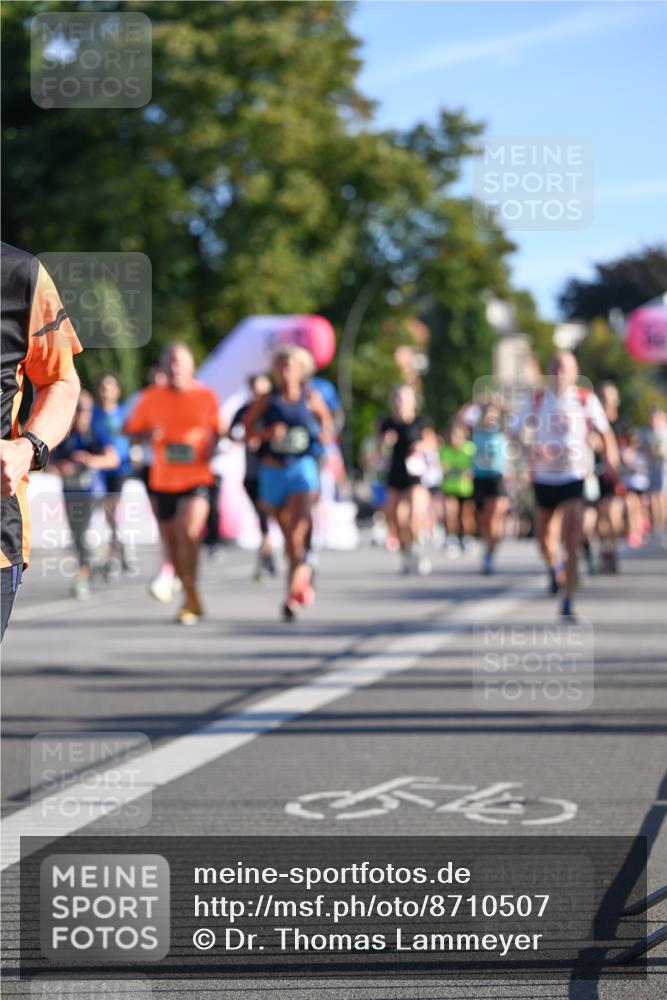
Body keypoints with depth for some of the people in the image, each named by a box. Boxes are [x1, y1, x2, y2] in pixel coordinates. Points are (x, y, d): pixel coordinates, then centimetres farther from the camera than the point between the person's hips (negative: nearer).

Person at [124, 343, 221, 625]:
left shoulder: (206, 396, 1)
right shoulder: (150, 398, 4)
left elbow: (216, 429, 14)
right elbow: (131, 429, 12)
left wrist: (212, 444, -7)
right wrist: (148, 433, -10)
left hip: (196, 477, -3)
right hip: (163, 480, 3)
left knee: (189, 533, -22)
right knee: (171, 540, 8)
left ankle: (191, 597, -11)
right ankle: (191, 599, 25)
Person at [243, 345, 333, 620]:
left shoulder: (311, 399, 2)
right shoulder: (267, 400, -1)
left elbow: (326, 419, 19)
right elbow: (247, 428, 1)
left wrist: (326, 434, -2)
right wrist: (267, 433, -17)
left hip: (302, 467, -1)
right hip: (273, 471, 2)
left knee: (297, 533, -15)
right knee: (288, 536, 13)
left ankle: (292, 595, -14)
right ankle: (303, 572, 40)